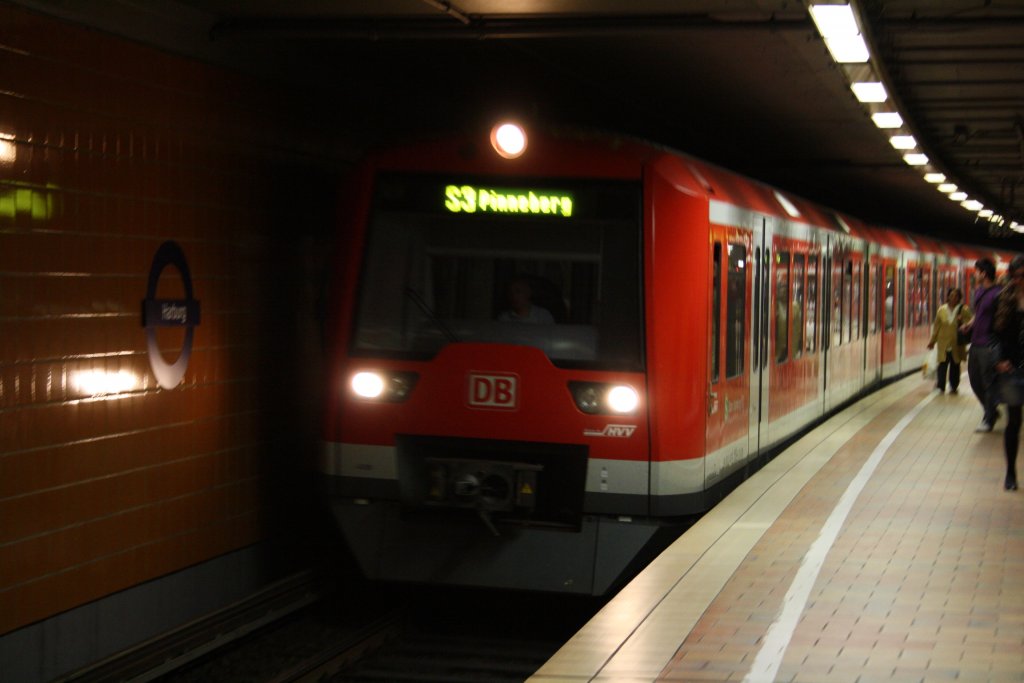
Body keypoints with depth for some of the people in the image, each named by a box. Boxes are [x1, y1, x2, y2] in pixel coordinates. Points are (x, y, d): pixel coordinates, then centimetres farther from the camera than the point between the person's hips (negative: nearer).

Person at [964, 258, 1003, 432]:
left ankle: (988, 419, 10)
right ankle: (991, 411, 32)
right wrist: (969, 325, 8)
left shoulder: (997, 294, -15)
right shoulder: (978, 292, 12)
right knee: (975, 380, 16)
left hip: (989, 346, -9)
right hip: (976, 344, 9)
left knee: (989, 383, 1)